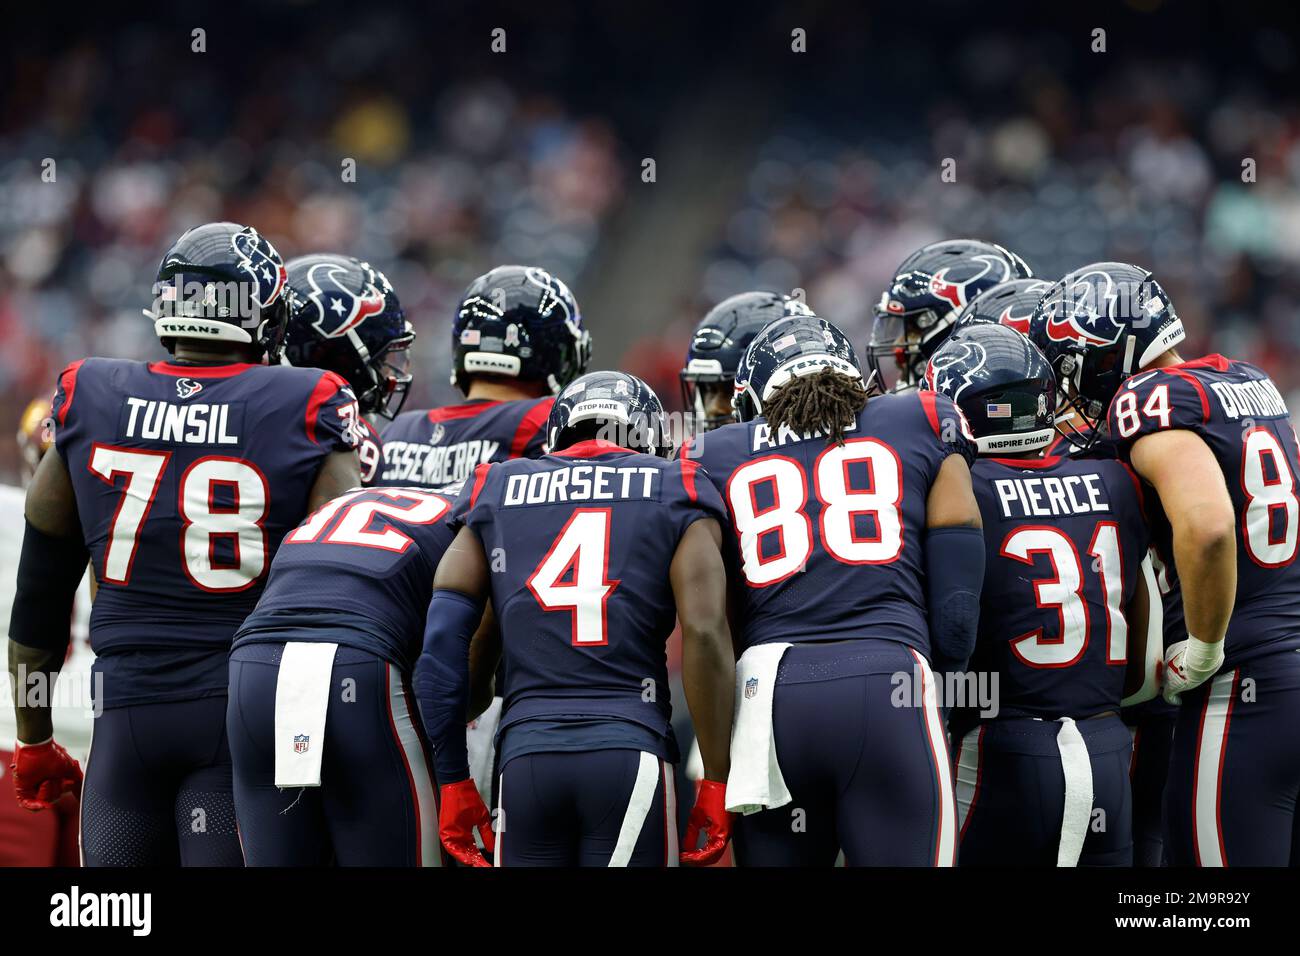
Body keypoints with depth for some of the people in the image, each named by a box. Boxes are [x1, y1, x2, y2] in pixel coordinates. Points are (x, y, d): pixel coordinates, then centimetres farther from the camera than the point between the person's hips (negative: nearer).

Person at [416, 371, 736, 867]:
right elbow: (704, 634, -2)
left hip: (525, 753, 2)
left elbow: (443, 640, 10)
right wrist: (715, 783, 0)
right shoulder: (675, 490, 10)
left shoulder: (497, 491, 18)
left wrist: (453, 783, 13)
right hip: (630, 750, -2)